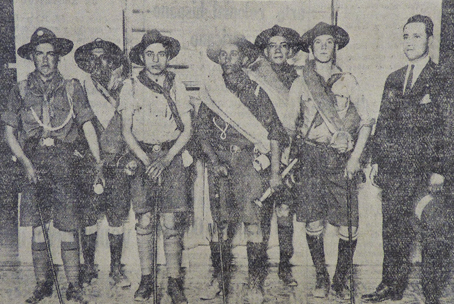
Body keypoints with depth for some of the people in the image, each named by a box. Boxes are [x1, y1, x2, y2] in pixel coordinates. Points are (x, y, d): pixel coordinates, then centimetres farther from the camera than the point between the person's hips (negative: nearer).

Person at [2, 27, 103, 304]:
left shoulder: (72, 88, 7)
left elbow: (88, 127, 4)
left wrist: (99, 163, -5)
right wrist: (26, 163, -3)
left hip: (64, 164, -2)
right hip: (33, 163, 2)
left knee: (67, 227, -3)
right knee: (37, 226, 4)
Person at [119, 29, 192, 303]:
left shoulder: (177, 86, 8)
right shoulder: (131, 87, 6)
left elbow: (187, 130, 4)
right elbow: (127, 131, 4)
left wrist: (165, 159, -8)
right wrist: (146, 159, -9)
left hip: (172, 158, 0)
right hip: (141, 157, 0)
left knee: (171, 223, -4)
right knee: (144, 221, 0)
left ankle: (175, 281, 5)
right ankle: (147, 280, 12)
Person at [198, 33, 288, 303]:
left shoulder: (255, 91, 1)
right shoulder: (211, 91, 9)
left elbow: (273, 133, 0)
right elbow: (203, 132, 13)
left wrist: (275, 172, -5)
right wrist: (214, 161, -1)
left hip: (249, 161, -3)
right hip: (220, 162, 3)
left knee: (253, 222, -7)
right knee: (220, 223, 5)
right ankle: (219, 278, 19)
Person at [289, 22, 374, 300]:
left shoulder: (347, 81, 8)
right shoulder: (300, 84, 9)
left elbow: (366, 120, 8)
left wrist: (356, 156, -1)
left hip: (342, 159, 0)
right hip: (311, 158, 1)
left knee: (348, 225, -3)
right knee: (313, 223, 1)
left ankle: (342, 280, 15)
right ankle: (321, 279, 18)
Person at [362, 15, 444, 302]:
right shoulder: (394, 79, 15)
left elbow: (444, 129, -6)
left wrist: (439, 169, -11)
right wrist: (376, 160, 11)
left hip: (423, 168, -5)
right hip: (393, 169, 5)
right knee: (393, 227, 10)